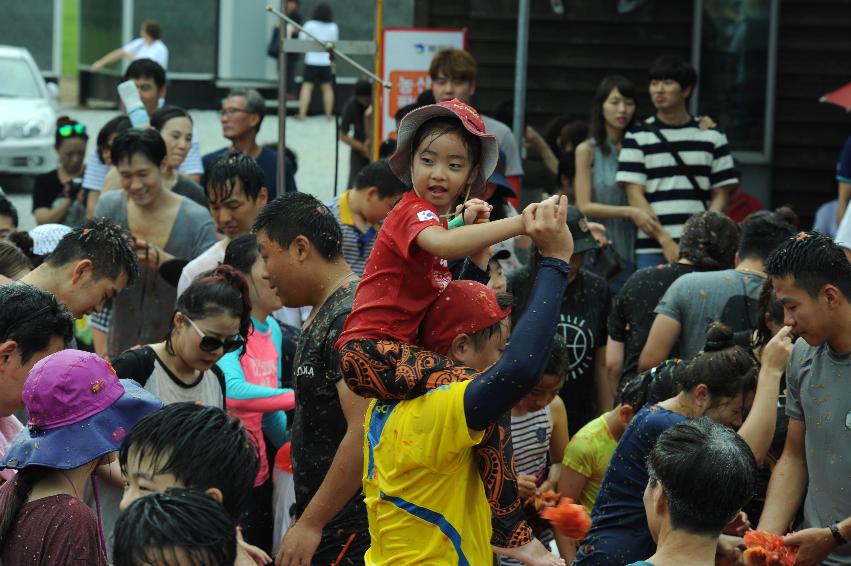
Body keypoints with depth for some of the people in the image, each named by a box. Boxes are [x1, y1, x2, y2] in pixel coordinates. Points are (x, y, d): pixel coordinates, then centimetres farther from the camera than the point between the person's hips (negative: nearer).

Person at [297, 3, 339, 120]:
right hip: (327, 62, 2)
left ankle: (302, 114, -10)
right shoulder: (333, 27, 0)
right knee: (327, 87, 13)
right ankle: (328, 114, 17)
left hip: (312, 61, -2)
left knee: (307, 87, -2)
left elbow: (301, 40, -2)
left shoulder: (309, 25, -7)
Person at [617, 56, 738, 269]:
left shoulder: (712, 137, 11)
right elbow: (634, 195, 0)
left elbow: (720, 194, 10)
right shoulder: (637, 137, 6)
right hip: (651, 249, -1)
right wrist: (665, 241, -11)